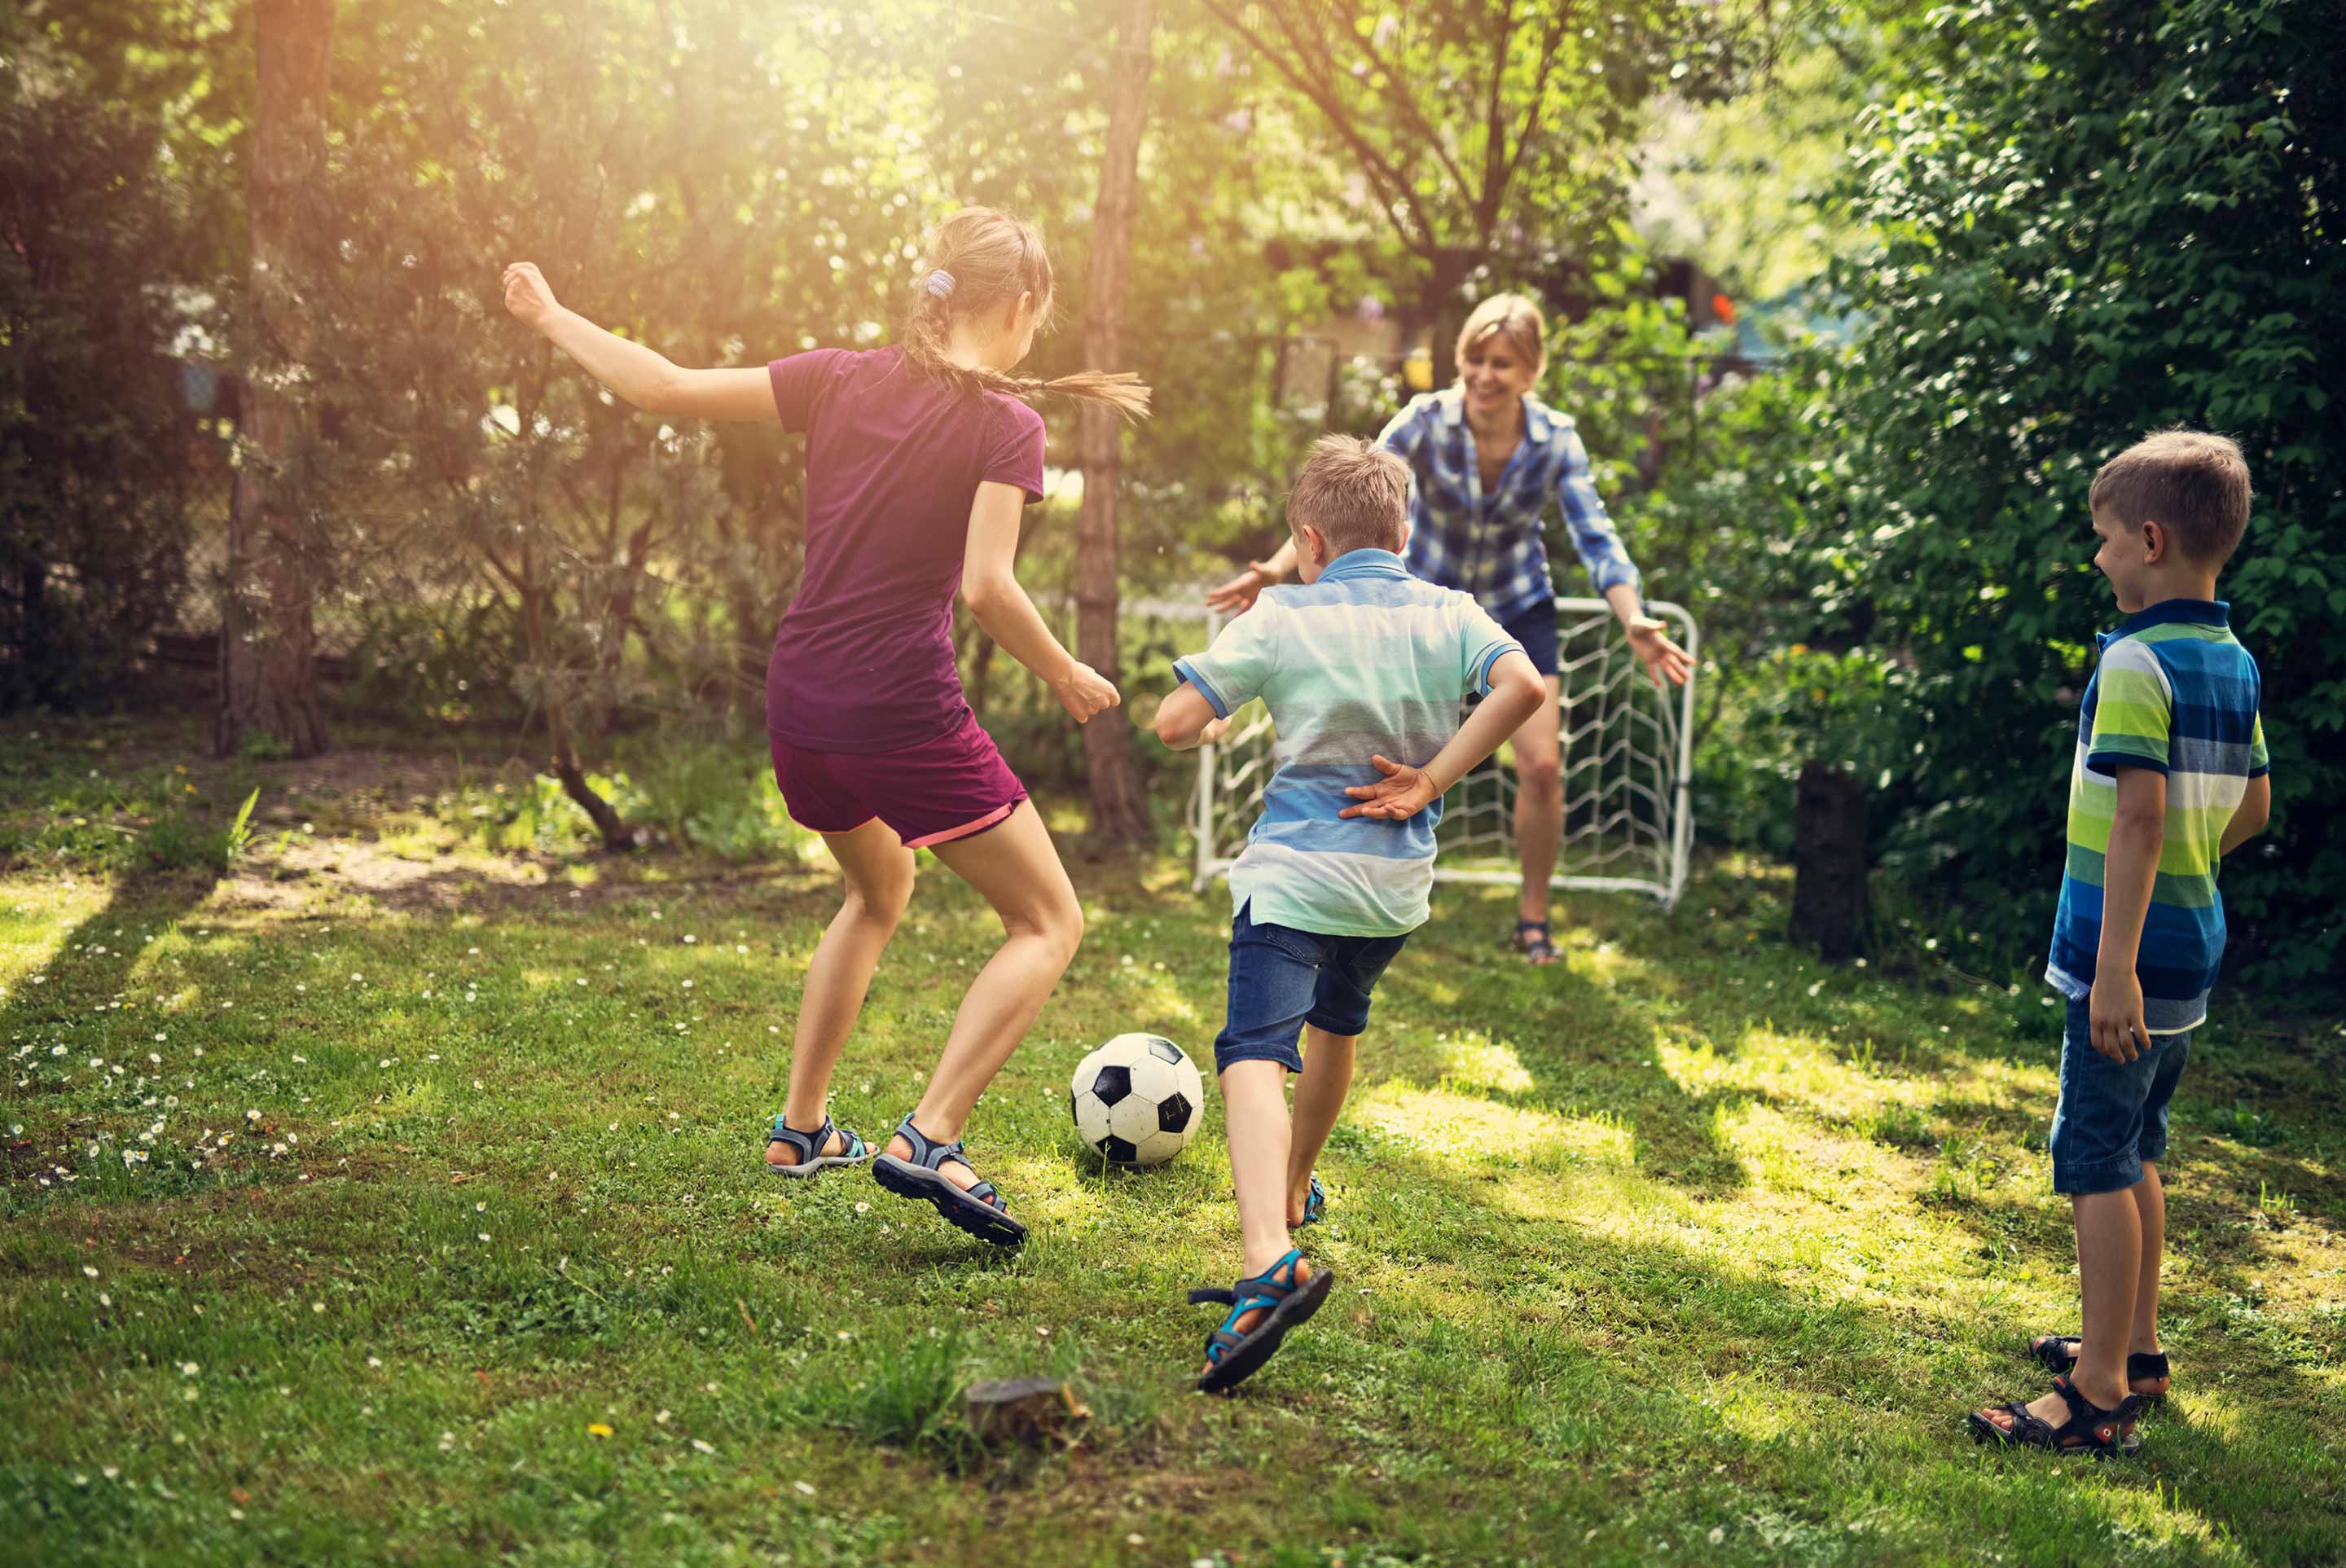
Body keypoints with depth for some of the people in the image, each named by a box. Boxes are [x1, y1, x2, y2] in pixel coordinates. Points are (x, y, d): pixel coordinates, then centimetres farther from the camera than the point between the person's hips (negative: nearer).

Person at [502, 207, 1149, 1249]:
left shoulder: (842, 380, 7)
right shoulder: (1005, 422, -7)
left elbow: (665, 389, 5)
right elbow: (986, 587, -18)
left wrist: (551, 319, 17)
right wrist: (1066, 678, -2)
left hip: (799, 706, 7)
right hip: (907, 716, -7)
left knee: (879, 890, 32)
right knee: (1049, 923, 6)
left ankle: (800, 1127, 33)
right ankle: (929, 1138, -10)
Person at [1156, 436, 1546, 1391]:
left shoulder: (1280, 616, -1)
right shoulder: (1447, 614, 6)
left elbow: (1175, 723, -6)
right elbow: (1523, 684, -13)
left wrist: (1216, 729, 18)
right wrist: (1431, 781, -7)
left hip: (1294, 872, -5)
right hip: (1399, 883, 5)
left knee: (1256, 1054, -18)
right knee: (1336, 1024, 31)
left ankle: (1271, 1260, -42)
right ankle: (1292, 1194, 52)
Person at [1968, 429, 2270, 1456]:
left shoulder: (2137, 661, -18)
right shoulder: (2237, 664, 9)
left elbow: (2140, 815, -25)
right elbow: (2252, 809, 18)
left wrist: (2115, 963, -27)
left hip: (2130, 957, -9)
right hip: (2191, 953, 9)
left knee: (2098, 1166, -4)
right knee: (2136, 1158, 20)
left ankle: (2099, 1396, -1)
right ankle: (2132, 1348, 31)